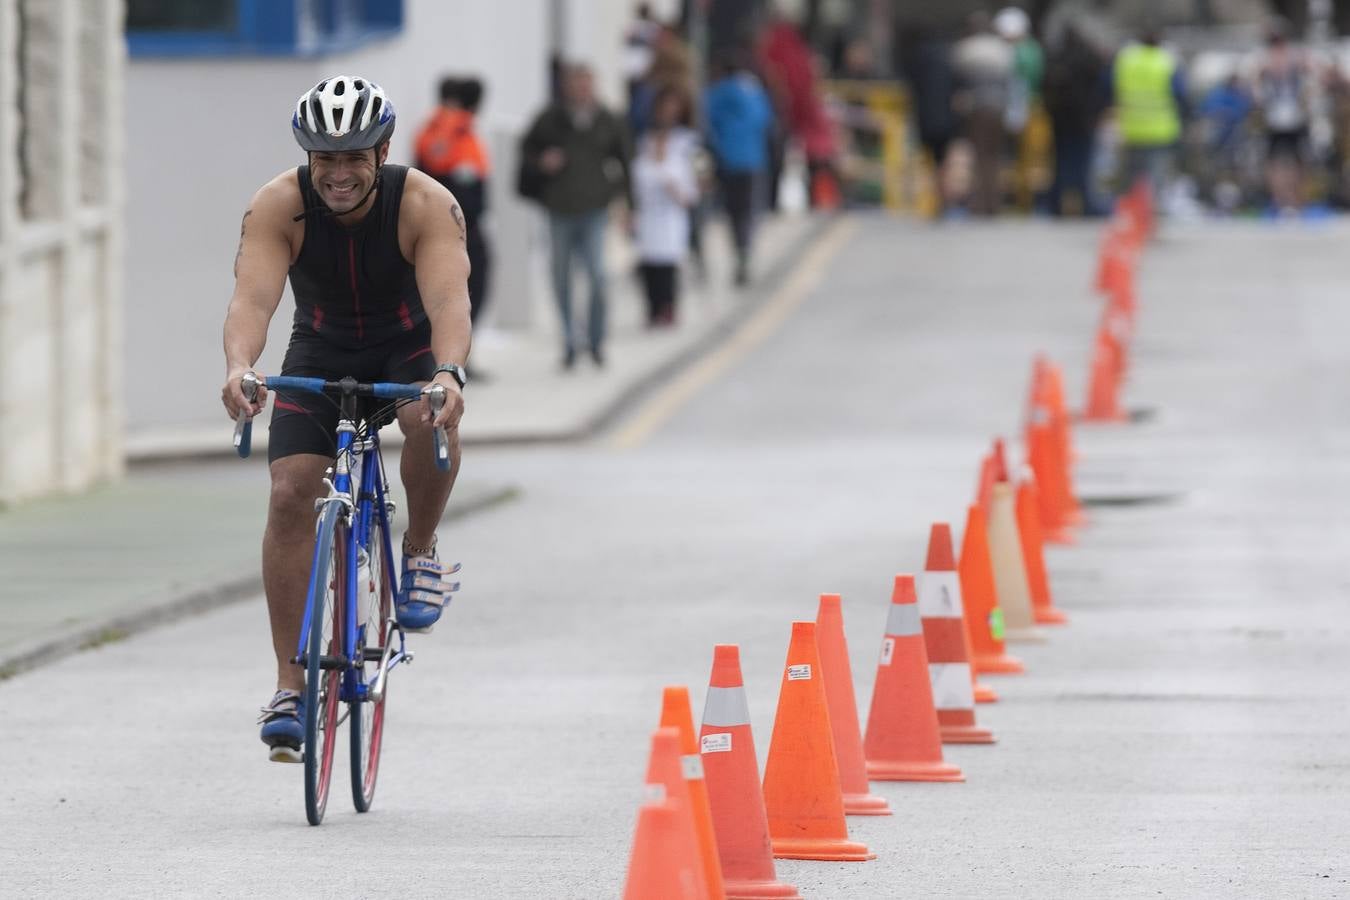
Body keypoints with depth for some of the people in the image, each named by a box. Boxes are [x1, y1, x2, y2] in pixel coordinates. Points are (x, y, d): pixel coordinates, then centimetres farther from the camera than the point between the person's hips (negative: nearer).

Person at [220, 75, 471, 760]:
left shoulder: (426, 205, -27)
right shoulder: (279, 207, -24)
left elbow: (448, 299, -40)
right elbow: (252, 297, -36)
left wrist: (449, 373, -60)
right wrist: (239, 368, -57)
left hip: (409, 347, -2)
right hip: (320, 352, 2)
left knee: (431, 417, -36)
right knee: (290, 495, -15)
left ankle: (421, 551, -7)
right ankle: (290, 688, -9)